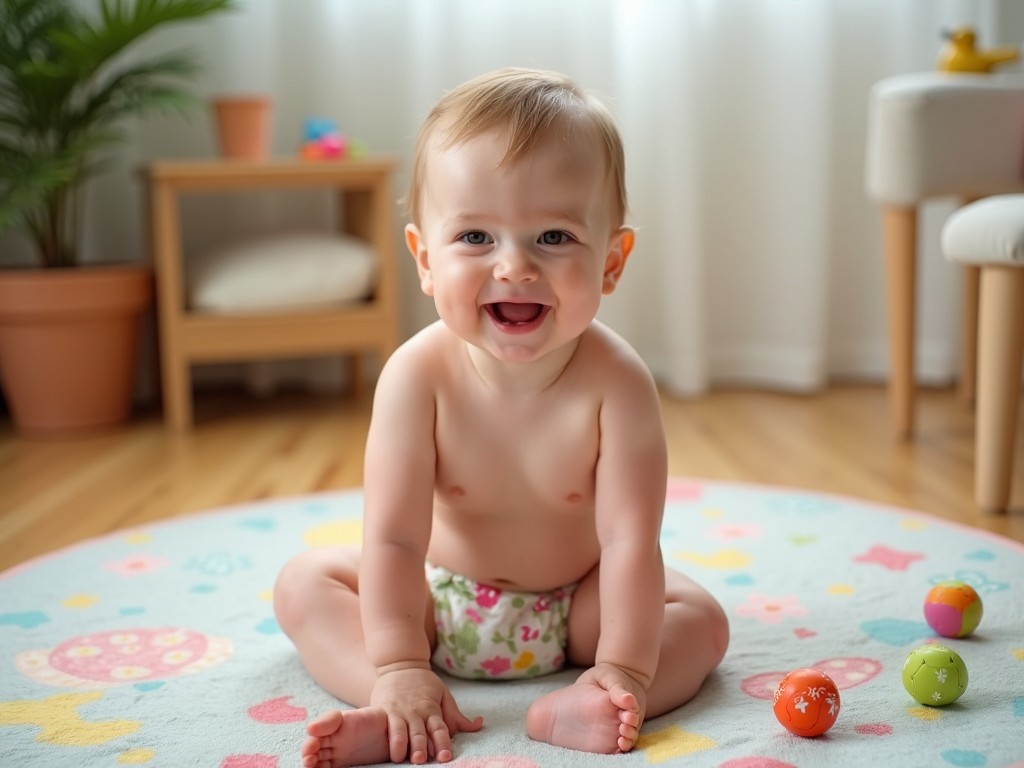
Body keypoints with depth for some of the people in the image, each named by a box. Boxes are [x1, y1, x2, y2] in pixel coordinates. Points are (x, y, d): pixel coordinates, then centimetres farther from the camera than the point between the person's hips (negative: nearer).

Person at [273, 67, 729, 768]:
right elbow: (394, 537, -25)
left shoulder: (616, 382, -27)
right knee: (304, 581, -12)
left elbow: (630, 540, -27)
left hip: (574, 606, 0)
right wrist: (399, 670, -30)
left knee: (700, 618, -17)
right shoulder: (419, 375, -25)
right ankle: (393, 712, -28)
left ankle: (576, 708, -38)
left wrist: (623, 673, -32)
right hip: (437, 601, 1)